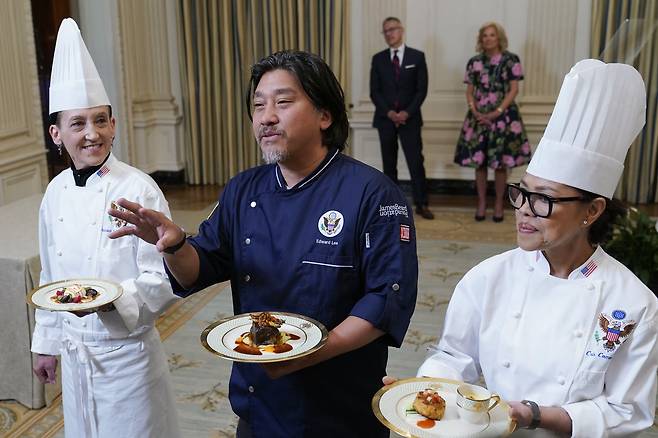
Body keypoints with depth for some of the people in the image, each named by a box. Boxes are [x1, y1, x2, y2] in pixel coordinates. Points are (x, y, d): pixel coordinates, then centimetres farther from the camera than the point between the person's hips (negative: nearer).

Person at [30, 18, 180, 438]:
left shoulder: (139, 189, -18)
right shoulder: (55, 193, 1)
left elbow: (163, 280, -17)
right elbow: (50, 277, 11)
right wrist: (47, 343, 17)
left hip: (127, 351, -5)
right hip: (74, 352, 6)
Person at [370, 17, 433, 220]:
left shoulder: (417, 56, 3)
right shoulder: (378, 59, 7)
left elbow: (421, 89, -2)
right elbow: (374, 91, 3)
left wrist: (407, 112, -12)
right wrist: (389, 112, -11)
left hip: (409, 117, -2)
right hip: (385, 118, 2)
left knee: (416, 161, -5)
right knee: (389, 163, 6)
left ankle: (421, 204, 2)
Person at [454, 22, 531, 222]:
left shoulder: (511, 60, -1)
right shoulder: (474, 62, 8)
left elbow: (514, 89, -4)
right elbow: (469, 90, 9)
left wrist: (497, 112, -13)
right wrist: (474, 110, -9)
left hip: (503, 116, -3)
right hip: (479, 117, 3)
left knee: (500, 162, 1)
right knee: (478, 161, 3)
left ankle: (499, 204, 12)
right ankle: (481, 203, 14)